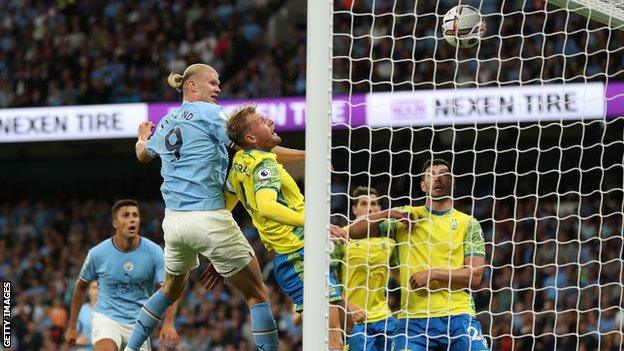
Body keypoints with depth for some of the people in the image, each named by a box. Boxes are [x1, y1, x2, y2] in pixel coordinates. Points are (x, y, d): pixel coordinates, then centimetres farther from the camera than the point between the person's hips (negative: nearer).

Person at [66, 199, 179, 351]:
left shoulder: (154, 252, -7)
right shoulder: (97, 253, -7)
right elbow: (81, 287, 9)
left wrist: (168, 323, -26)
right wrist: (72, 327, 13)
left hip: (139, 322, 2)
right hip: (106, 317, -2)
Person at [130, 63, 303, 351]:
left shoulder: (166, 123, 15)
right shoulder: (209, 113, -5)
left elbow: (142, 154, 36)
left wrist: (142, 137, 59)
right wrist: (304, 155, -7)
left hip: (173, 220, 7)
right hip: (209, 218, -7)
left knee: (171, 289, 29)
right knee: (256, 294, 0)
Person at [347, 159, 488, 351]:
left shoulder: (468, 223, 10)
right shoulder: (406, 216, 14)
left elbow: (475, 275, 1)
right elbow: (354, 232, 11)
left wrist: (433, 273, -10)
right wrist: (389, 213, -3)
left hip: (458, 315, 0)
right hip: (412, 317, 0)